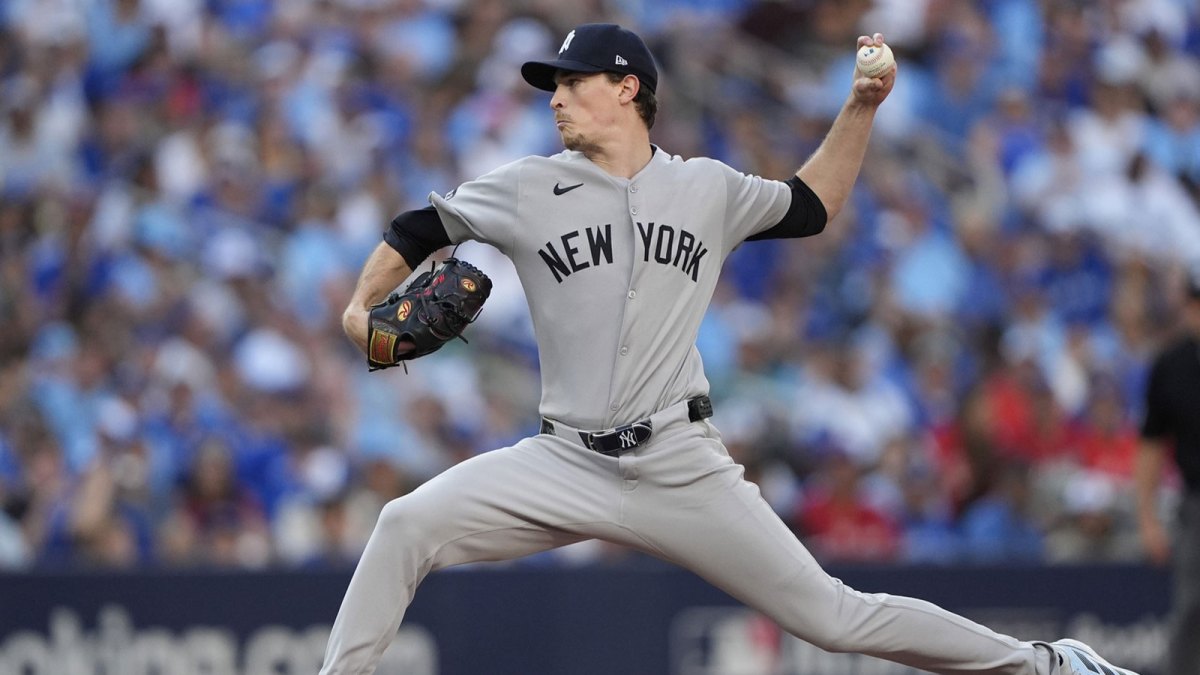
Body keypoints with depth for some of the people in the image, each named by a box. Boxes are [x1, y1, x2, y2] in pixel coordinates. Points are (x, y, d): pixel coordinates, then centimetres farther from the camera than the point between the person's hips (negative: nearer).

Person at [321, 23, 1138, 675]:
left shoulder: (707, 190, 7)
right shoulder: (528, 190, 2)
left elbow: (811, 207, 23)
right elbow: (420, 229, 10)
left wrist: (862, 108, 11)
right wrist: (363, 306, -7)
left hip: (683, 467, -1)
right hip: (567, 465, 1)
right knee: (408, 525, -22)